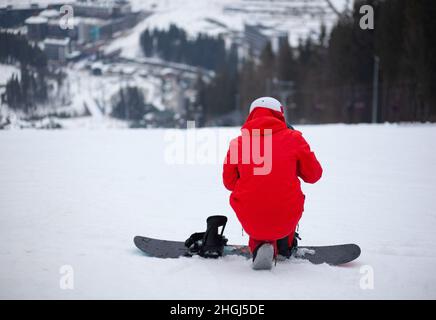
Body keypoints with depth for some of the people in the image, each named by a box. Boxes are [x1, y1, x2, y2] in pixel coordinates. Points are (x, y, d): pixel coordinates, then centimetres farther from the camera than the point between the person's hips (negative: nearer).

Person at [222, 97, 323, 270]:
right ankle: (284, 246, 36)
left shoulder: (238, 143, 1)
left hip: (250, 221, 0)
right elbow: (313, 175, 8)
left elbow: (229, 182, 11)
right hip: (286, 221, 0)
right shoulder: (293, 138, -1)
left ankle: (259, 246, 4)